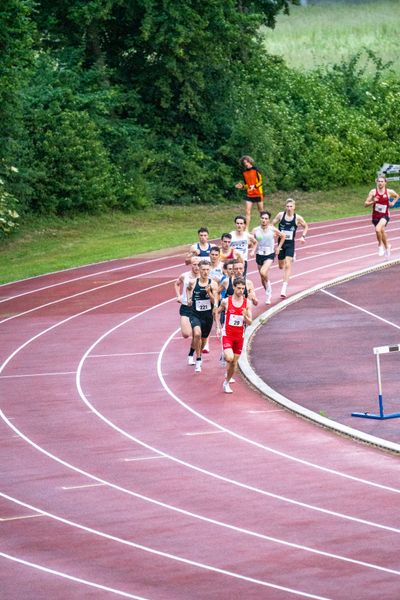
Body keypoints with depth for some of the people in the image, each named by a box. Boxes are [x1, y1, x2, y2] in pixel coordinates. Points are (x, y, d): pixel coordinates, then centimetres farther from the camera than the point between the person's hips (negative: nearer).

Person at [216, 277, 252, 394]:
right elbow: (217, 312, 12)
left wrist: (245, 316, -23)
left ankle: (226, 383, 26)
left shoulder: (247, 303, -3)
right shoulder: (226, 301, -7)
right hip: (227, 335, -2)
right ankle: (225, 357, 12)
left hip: (239, 336, 2)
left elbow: (250, 323, -2)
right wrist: (218, 327, 6)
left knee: (234, 362, 7)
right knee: (229, 358, -24)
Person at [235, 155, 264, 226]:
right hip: (249, 195, 4)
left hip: (258, 194, -4)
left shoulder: (256, 170, -6)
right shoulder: (244, 173, 10)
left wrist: (254, 186, -25)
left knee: (261, 211, 7)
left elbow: (260, 181, -9)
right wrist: (242, 186, -2)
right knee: (248, 212, -4)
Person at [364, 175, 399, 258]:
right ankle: (387, 246, 45)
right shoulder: (373, 192, -8)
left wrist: (393, 203, 2)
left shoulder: (389, 192, -6)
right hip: (375, 216, 3)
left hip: (385, 216, -3)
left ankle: (380, 245, -5)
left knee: (378, 229, -28)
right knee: (382, 232, 17)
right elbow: (366, 204, -9)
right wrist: (373, 202, -26)